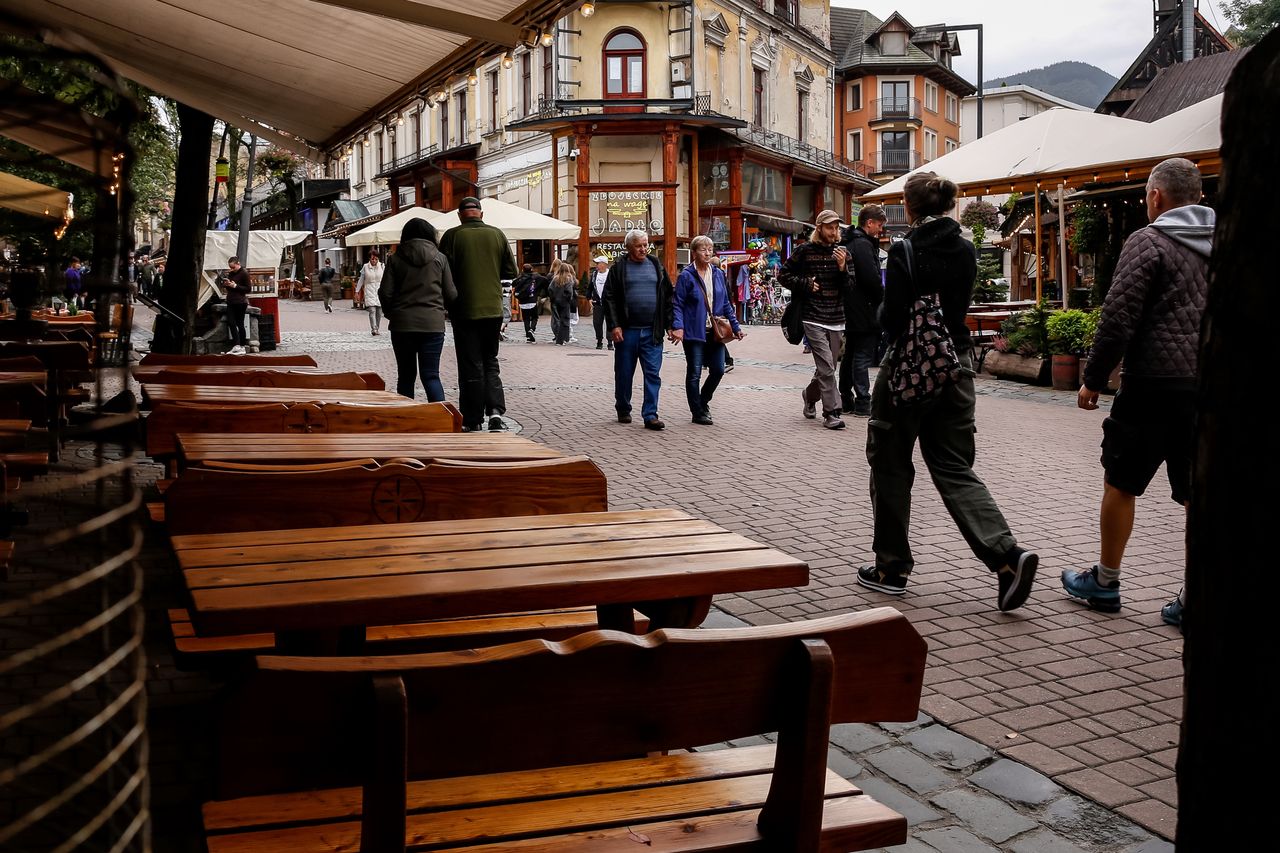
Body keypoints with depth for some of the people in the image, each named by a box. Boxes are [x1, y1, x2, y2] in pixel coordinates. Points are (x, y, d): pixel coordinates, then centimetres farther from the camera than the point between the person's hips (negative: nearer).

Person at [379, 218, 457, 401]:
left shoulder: (395, 259, 2)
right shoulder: (439, 258, 2)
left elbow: (385, 293, -2)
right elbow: (451, 294, 2)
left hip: (402, 324, 0)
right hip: (433, 323, 0)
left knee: (406, 375, 11)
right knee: (431, 375, 0)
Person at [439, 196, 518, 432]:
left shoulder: (452, 236, -7)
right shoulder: (497, 235, 2)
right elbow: (511, 271, 6)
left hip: (465, 311, -2)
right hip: (493, 309, 3)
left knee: (471, 366, 4)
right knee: (490, 362, 14)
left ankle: (472, 421, 8)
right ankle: (496, 410, -3)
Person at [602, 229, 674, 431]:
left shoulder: (656, 266, 11)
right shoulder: (618, 268, 2)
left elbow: (668, 297, 12)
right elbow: (608, 298, -2)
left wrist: (669, 325, 5)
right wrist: (614, 326, -11)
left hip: (652, 332, 2)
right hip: (627, 331, -2)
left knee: (653, 374, -4)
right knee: (624, 374, 9)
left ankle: (650, 415, -2)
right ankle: (623, 410, 26)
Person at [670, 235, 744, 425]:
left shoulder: (718, 274, 11)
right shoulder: (686, 276, -6)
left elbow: (725, 303, 16)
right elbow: (677, 304, -8)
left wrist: (735, 326, 11)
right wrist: (678, 327, -21)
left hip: (715, 331, 5)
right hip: (694, 332, -5)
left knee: (718, 370, 6)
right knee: (694, 373, 1)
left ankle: (703, 401, 31)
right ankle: (698, 413, 13)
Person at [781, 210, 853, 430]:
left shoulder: (843, 252, 7)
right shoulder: (804, 251, -1)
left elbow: (848, 287, 4)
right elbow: (785, 274, 7)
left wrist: (842, 267, -13)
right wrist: (805, 284, -6)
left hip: (836, 319, 4)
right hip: (813, 318, -4)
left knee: (827, 368, 13)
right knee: (826, 366, -13)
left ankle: (810, 395, 39)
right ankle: (831, 413, -9)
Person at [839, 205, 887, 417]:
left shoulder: (849, 242, 15)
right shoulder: (863, 245, -16)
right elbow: (872, 279, -20)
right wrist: (882, 299, -7)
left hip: (850, 310, 10)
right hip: (864, 310, -10)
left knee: (850, 355, 14)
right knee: (863, 356, -6)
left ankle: (846, 399, 21)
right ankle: (863, 404, -4)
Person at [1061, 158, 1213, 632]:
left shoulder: (1148, 241, -7)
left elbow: (1118, 318, -13)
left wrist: (1093, 379, -5)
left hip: (1155, 384, -6)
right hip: (1211, 389, 6)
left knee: (1120, 483, 9)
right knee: (1199, 495, 8)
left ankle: (1104, 583, 20)